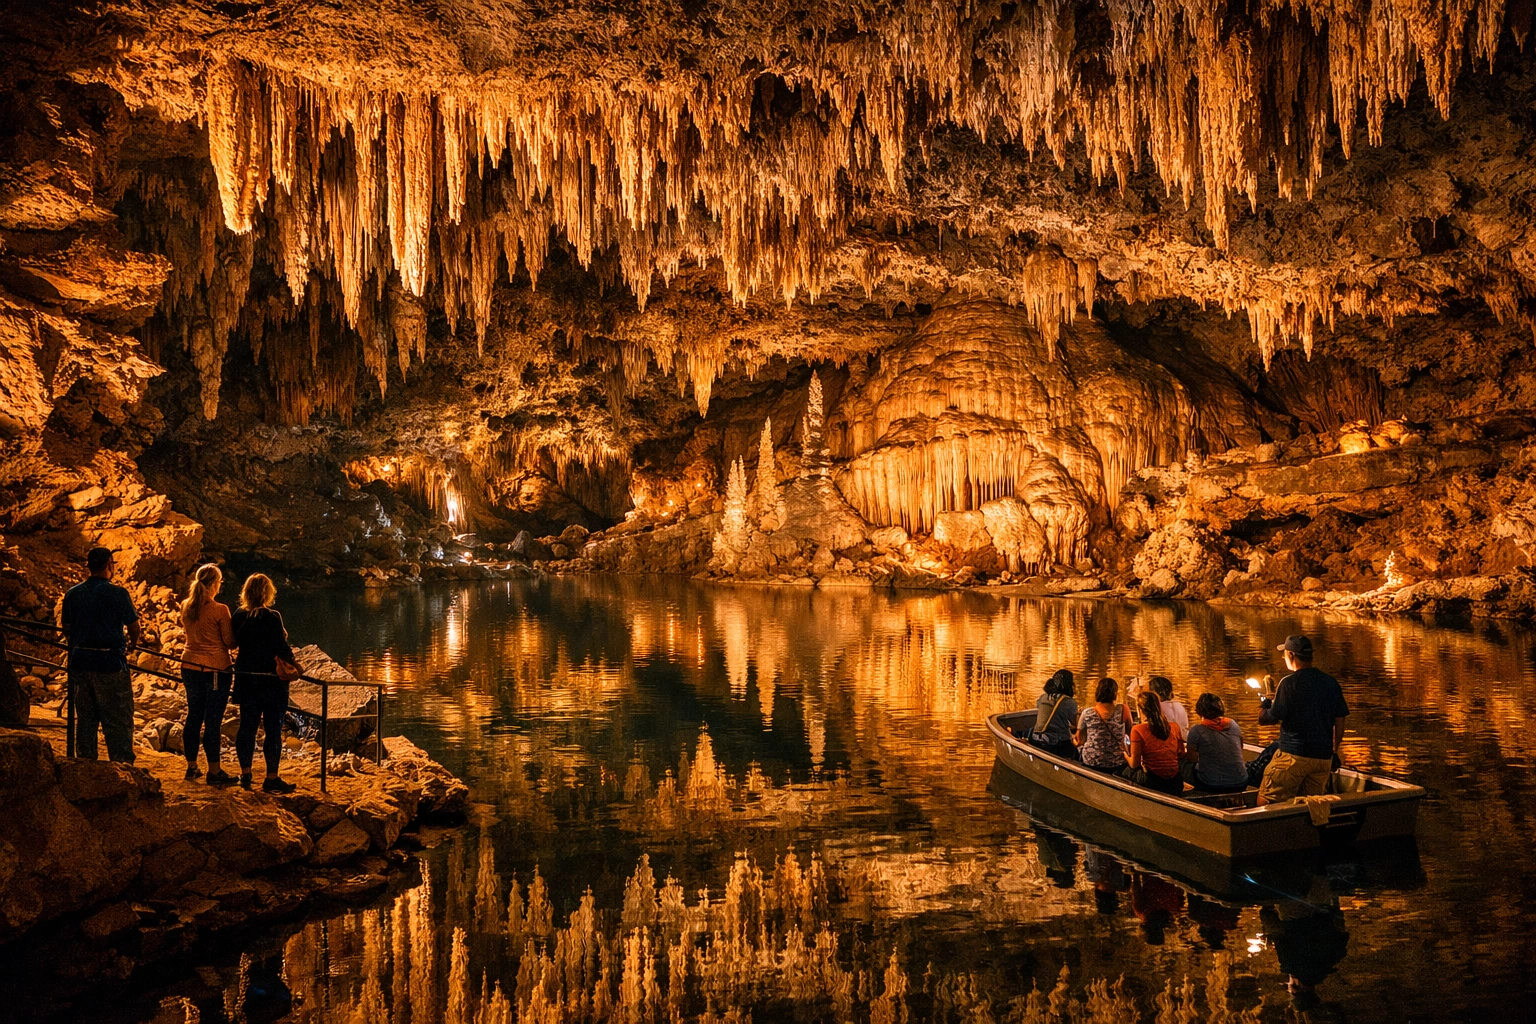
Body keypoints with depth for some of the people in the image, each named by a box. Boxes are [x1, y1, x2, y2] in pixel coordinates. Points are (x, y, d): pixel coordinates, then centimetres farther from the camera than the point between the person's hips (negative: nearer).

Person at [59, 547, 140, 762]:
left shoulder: (72, 594, 5)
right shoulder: (117, 593, -10)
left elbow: (66, 629, 12)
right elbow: (133, 626, -6)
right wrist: (132, 643, 15)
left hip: (80, 661, 5)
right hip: (110, 662, -5)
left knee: (85, 718, 14)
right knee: (118, 720, 0)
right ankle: (122, 763, -1)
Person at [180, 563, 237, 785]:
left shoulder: (186, 606, 3)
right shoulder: (220, 610, -16)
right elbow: (230, 642, -10)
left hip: (190, 665, 6)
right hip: (214, 669, -6)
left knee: (193, 717, 15)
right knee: (213, 721, -1)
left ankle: (191, 766, 23)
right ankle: (214, 771, 4)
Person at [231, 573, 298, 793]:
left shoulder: (238, 617, 2)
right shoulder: (272, 617, -15)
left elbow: (234, 643, 11)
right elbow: (282, 648, -15)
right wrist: (294, 666, 0)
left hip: (245, 678, 6)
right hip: (271, 678, -6)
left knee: (247, 725, 14)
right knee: (273, 729, 0)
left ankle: (245, 774, 21)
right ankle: (271, 778, 3)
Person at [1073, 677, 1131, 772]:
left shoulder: (1087, 713, -10)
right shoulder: (1122, 710, -12)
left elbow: (1079, 741, 1)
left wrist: (1074, 738, 20)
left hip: (1091, 763, 0)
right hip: (1118, 764, 0)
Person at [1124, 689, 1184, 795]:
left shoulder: (1138, 730, -11)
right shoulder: (1174, 727, 1)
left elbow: (1134, 764, -7)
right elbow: (1181, 754, 15)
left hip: (1151, 784, -5)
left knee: (1127, 771, 24)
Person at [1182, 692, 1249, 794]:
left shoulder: (1197, 730, -9)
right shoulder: (1234, 725, 4)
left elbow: (1192, 759, 2)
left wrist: (1185, 751, 26)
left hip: (1212, 786, -4)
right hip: (1240, 785, 4)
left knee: (1184, 765, 19)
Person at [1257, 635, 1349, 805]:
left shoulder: (1289, 682, -10)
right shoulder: (1331, 682, 6)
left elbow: (1265, 719, -10)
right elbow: (1339, 722, 10)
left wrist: (1264, 705, 11)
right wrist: (1334, 751, 22)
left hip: (1293, 754, -6)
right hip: (1323, 757, 6)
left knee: (1265, 804, 1)